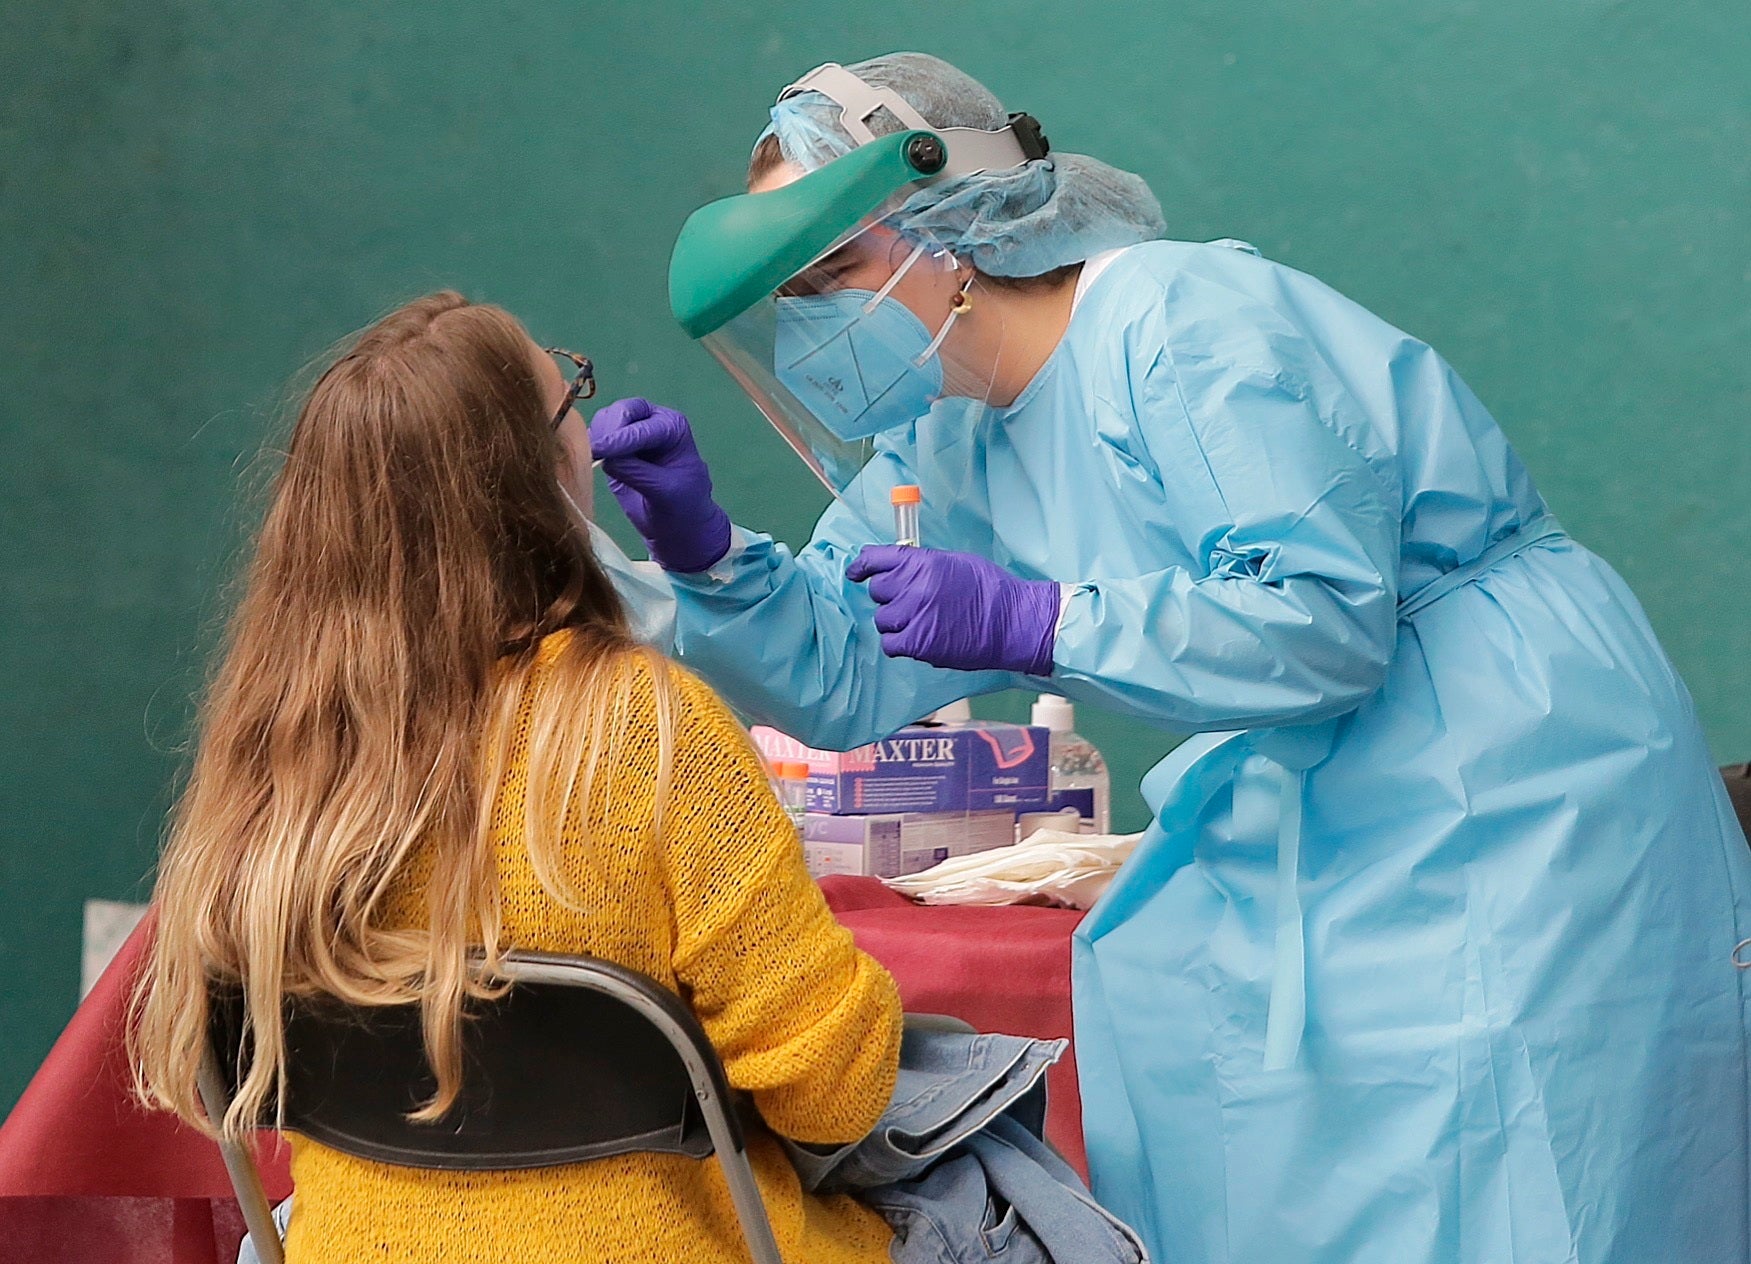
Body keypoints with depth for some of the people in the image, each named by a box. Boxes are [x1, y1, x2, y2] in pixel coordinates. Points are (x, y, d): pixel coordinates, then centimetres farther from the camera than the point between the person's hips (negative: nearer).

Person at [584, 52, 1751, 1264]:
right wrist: (705, 552, -11)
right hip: (1323, 804, 9)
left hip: (1514, 778, -9)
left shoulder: (1181, 322, -20)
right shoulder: (957, 447, 7)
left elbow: (1328, 620, -26)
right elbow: (845, 672, 7)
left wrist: (1028, 623, -30)